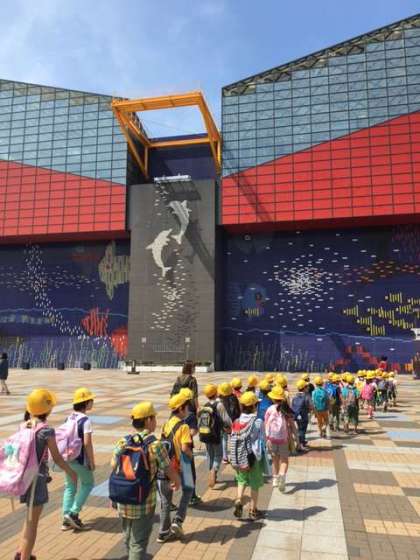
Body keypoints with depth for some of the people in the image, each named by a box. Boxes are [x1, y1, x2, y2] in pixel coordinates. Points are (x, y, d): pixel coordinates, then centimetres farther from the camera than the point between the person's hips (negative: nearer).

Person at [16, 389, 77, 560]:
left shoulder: (24, 426, 0)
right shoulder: (47, 430, -19)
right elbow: (57, 458, -12)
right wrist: (72, 472, 2)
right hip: (37, 477, -8)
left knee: (31, 517, 27)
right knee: (32, 522, 7)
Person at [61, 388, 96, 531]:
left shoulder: (69, 418, 5)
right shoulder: (85, 420, -18)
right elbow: (87, 443, -20)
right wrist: (92, 461, -11)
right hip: (80, 459, -7)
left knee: (70, 487, 16)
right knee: (88, 483, 14)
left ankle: (66, 520, 21)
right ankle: (73, 513, 9)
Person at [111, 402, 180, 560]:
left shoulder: (122, 442, -4)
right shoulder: (154, 445, -17)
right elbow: (170, 472, -7)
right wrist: (177, 482, 15)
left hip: (123, 503, 5)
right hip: (144, 504, -5)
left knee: (129, 540, 25)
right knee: (138, 543, 9)